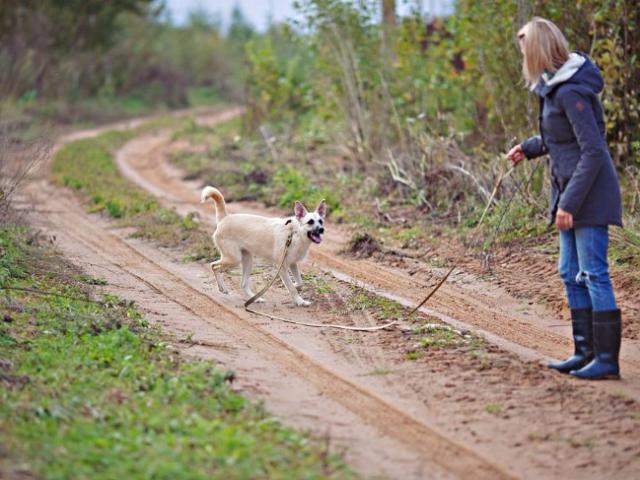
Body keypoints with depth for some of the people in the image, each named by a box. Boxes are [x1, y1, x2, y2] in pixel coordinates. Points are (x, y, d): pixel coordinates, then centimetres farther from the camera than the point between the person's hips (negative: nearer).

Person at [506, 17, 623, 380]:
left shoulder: (571, 92, -20)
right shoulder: (554, 86, 10)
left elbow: (593, 151, -22)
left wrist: (569, 203, -22)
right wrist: (528, 148, 13)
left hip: (590, 193, -10)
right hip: (570, 191, 10)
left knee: (593, 273, -7)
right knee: (571, 274, 13)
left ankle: (607, 359, -2)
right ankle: (586, 352, 20)